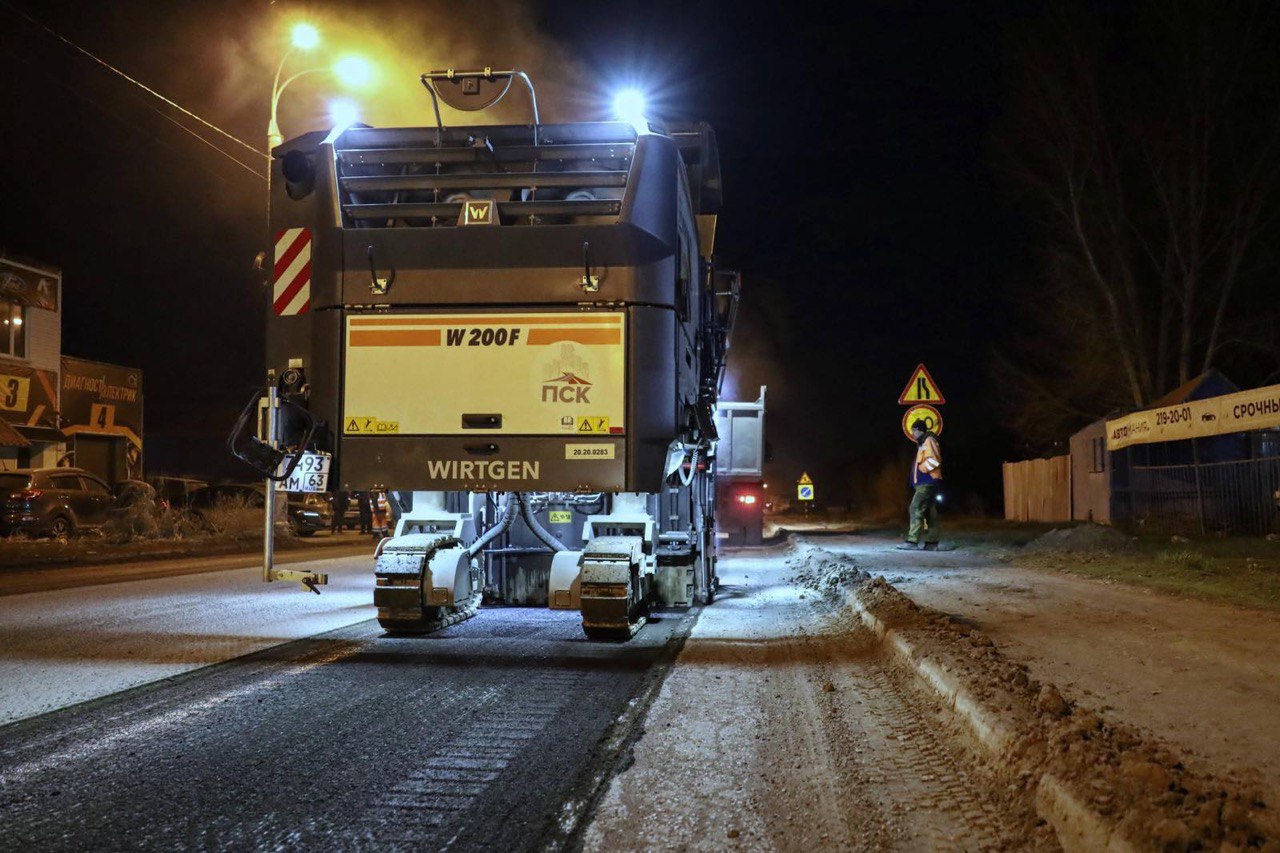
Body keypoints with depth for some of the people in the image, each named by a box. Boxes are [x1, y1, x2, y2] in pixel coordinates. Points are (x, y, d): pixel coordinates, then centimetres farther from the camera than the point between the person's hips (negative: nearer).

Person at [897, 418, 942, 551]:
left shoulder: (929, 440, -8)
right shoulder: (923, 443, 23)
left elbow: (934, 460, -20)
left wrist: (920, 468, -12)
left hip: (927, 483, -11)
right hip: (924, 483, 11)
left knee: (916, 508, -16)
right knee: (930, 513, 9)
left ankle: (912, 541, -20)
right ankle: (932, 542, 11)